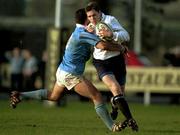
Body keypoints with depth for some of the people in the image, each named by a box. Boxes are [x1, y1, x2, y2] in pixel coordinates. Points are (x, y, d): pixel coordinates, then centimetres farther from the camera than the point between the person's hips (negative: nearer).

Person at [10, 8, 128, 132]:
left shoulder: (78, 32, 11)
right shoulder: (82, 34, -20)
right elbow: (103, 45, -31)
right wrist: (120, 48, -15)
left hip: (62, 71, 10)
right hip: (71, 75, -10)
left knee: (53, 96, 31)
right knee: (97, 97, -10)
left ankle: (20, 96, 30)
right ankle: (112, 126, -9)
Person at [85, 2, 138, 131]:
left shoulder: (110, 20, -9)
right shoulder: (90, 26, 6)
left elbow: (126, 36, -17)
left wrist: (111, 34, -36)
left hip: (116, 59, -1)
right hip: (100, 62, 1)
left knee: (121, 92, 6)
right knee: (115, 88, -23)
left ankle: (115, 108, 44)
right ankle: (130, 119, -21)